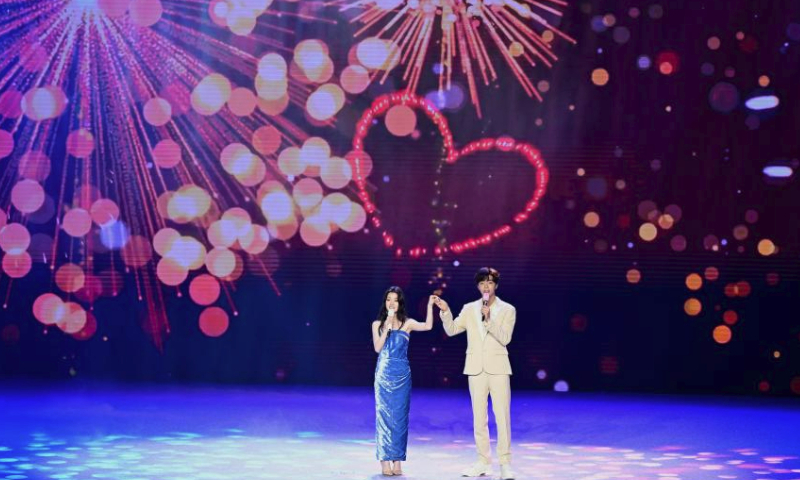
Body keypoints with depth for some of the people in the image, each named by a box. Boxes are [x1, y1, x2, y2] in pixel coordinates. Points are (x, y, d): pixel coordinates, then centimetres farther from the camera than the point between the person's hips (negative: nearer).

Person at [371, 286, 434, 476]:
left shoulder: (407, 323, 4)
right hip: (384, 373, 0)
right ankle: (385, 460, 0)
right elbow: (377, 347, -5)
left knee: (400, 416, 1)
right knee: (384, 415, -2)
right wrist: (387, 328, -10)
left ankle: (397, 460, 6)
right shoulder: (378, 324, 6)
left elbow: (428, 326, -13)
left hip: (402, 374, 0)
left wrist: (429, 306, -19)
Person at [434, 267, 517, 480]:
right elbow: (452, 329, 5)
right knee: (479, 418, 7)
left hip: (498, 367, -3)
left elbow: (505, 338, -9)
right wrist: (445, 311, -11)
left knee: (502, 416, -7)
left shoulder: (507, 310, 2)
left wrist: (489, 320, -20)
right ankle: (484, 462, 14)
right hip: (476, 368, 3)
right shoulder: (469, 309, 10)